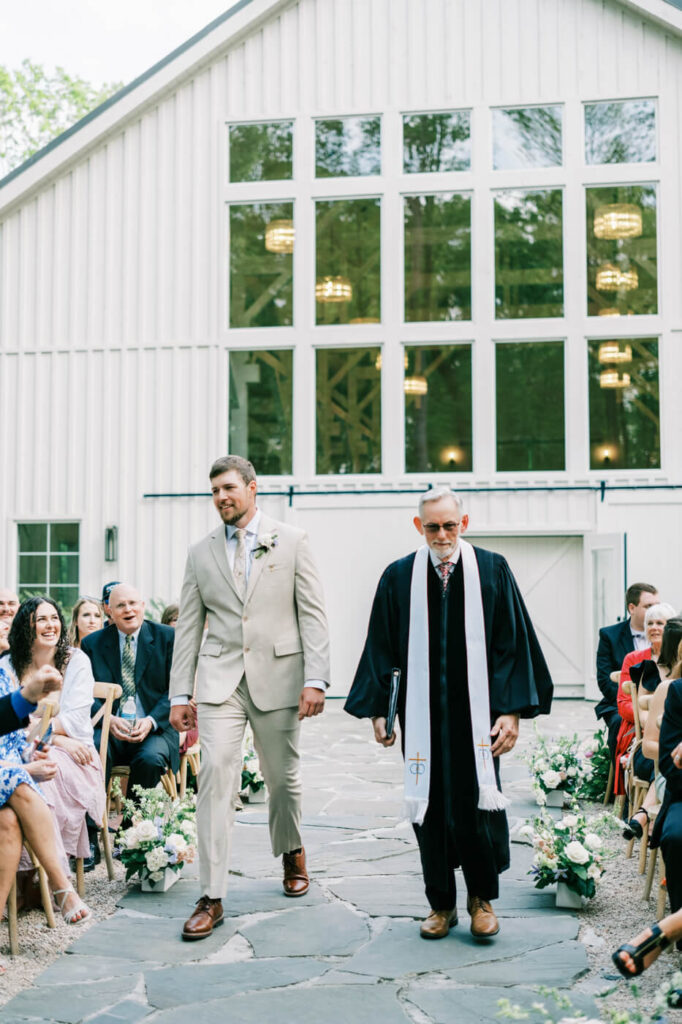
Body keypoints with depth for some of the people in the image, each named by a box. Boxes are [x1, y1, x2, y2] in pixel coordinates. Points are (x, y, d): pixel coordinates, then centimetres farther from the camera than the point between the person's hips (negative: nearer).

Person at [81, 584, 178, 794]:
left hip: (154, 729, -1)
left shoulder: (167, 637, 6)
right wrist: (109, 720, -15)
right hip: (108, 729, 1)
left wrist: (151, 721, -14)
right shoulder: (92, 643, 10)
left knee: (151, 759, -32)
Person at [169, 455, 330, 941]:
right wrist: (180, 693, 5)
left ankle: (292, 852, 40)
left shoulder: (292, 541, 3)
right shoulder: (201, 553, 10)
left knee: (282, 777, 10)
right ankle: (212, 898, -6)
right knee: (216, 777, -10)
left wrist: (315, 680, -10)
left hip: (278, 677, -1)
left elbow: (313, 615, -1)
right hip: (220, 681, 1)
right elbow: (188, 627, 10)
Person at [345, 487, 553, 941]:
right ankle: (442, 904, 22)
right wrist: (377, 709, 3)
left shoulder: (493, 570, 0)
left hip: (476, 713, -1)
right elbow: (382, 648, 7)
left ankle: (482, 897, 23)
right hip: (423, 714, 1)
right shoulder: (399, 577, 3)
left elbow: (514, 643, -1)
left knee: (478, 804, 1)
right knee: (430, 807, 6)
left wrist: (513, 710, -7)